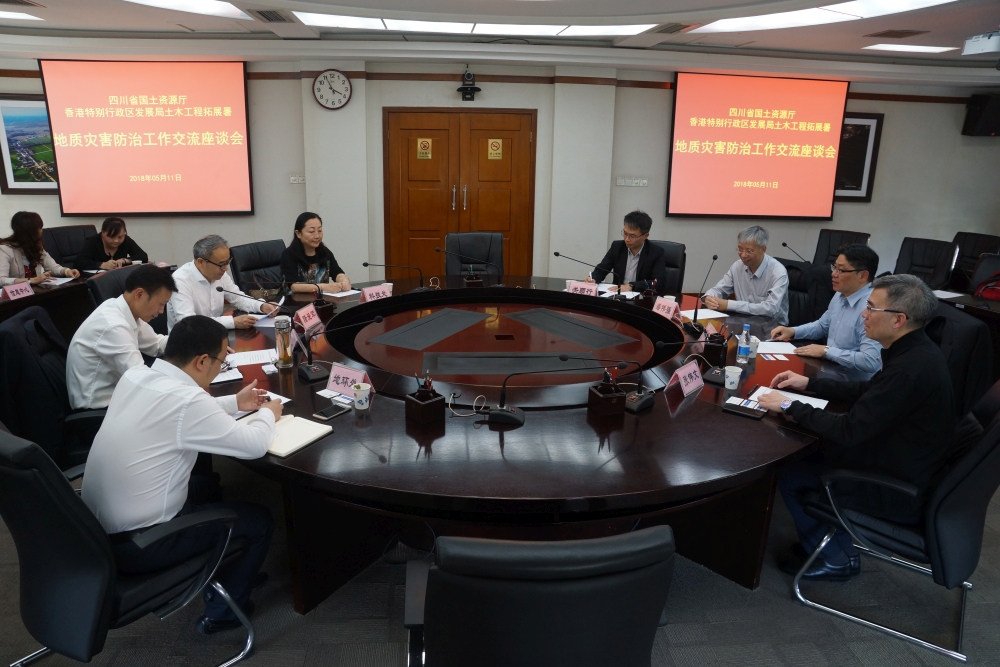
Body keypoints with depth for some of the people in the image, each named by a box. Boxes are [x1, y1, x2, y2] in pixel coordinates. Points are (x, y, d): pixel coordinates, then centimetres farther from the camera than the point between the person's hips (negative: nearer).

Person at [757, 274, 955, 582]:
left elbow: (848, 430, -28)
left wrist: (789, 406, -17)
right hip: (905, 467, 9)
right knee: (808, 455, 14)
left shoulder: (910, 369, -31)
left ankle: (835, 558, 19)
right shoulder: (916, 352, -1)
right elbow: (867, 391, 15)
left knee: (788, 474, 0)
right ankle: (830, 538, 25)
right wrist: (808, 383, 12)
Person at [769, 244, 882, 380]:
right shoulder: (840, 296, 6)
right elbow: (822, 326, 23)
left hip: (851, 386, -8)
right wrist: (792, 331, 6)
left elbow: (871, 361, -30)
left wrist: (826, 351, -22)